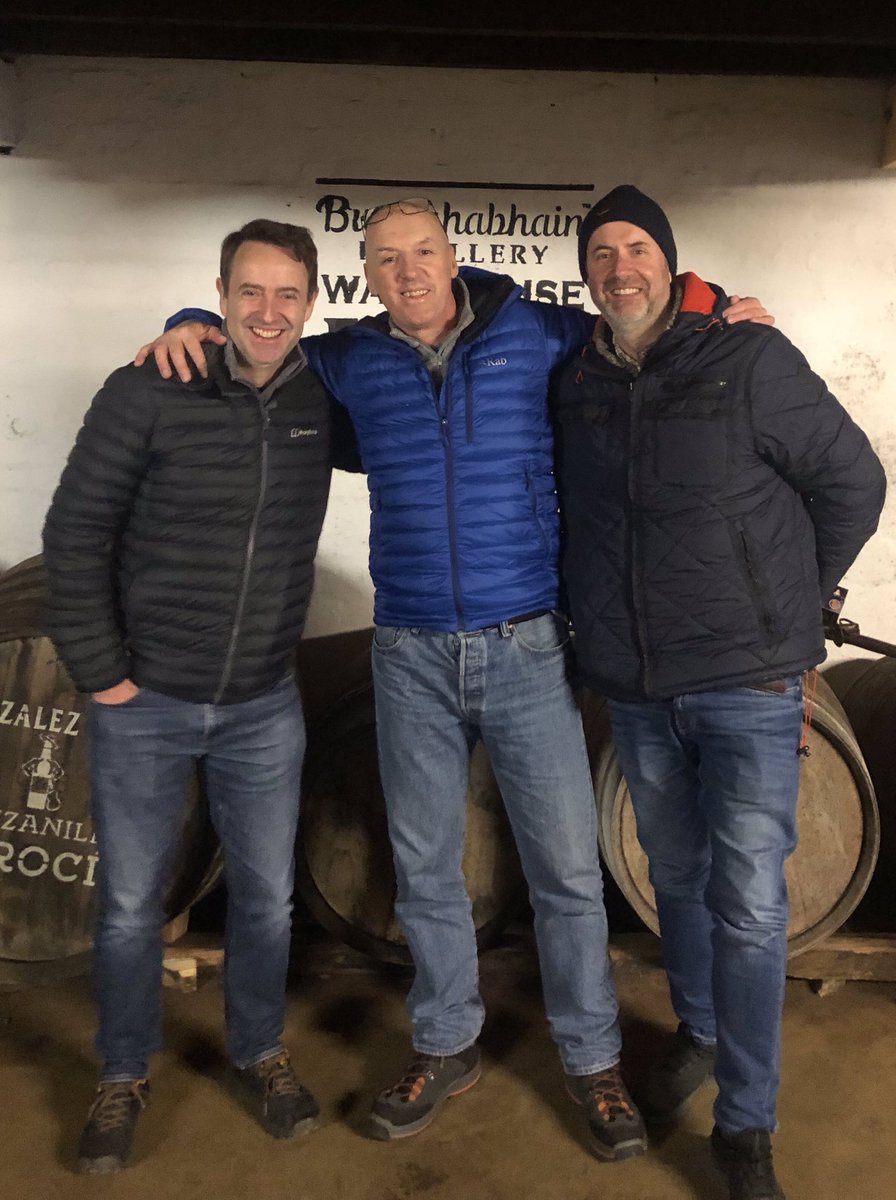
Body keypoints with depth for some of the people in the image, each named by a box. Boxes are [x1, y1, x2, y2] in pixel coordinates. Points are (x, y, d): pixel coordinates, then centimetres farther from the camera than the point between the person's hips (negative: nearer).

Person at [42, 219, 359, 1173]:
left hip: (264, 707, 3)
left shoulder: (320, 400, -2)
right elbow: (76, 532, -7)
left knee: (266, 897, 13)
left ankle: (260, 1053, 39)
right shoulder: (147, 395, -12)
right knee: (129, 904, 11)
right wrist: (98, 671, -8)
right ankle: (123, 1077, 35)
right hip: (143, 702, -2)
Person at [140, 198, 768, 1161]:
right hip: (411, 657, 2)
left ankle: (592, 1062, 26)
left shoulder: (533, 332, 3)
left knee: (566, 869, 5)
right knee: (423, 868, 13)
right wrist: (188, 325, 3)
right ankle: (446, 1048, 34)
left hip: (527, 649, -2)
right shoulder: (352, 360, 7)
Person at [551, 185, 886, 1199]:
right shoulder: (577, 385, 4)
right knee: (676, 878, 19)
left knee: (748, 906, 1)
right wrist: (609, 612, 9)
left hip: (747, 685, -4)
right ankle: (698, 1034, 43)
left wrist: (785, 606, 2)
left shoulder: (750, 360, -9)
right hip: (634, 687, 4)